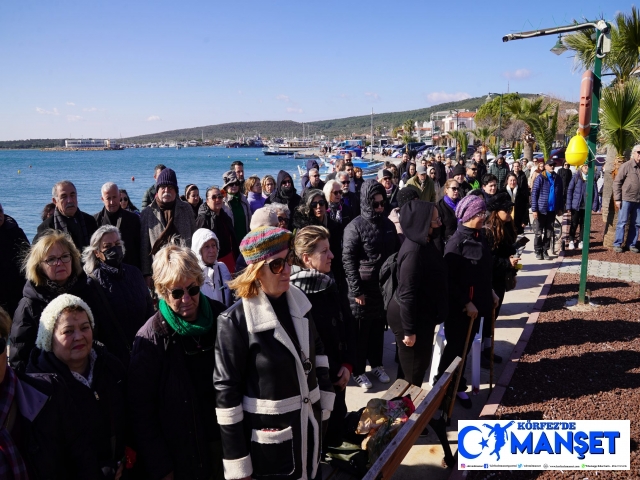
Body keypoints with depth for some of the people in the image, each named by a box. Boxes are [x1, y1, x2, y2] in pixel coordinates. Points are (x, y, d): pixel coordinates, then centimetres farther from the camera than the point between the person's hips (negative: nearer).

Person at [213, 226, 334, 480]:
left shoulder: (299, 301, -2)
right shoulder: (236, 321, -19)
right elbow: (226, 391, -16)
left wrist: (325, 404, 9)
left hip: (309, 430, 6)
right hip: (267, 442, -5)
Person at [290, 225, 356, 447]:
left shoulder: (329, 285, 3)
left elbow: (347, 327, 9)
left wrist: (348, 365, -1)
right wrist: (329, 374, -11)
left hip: (336, 378, 7)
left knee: (336, 428, 19)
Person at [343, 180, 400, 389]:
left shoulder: (388, 224, 6)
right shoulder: (355, 227, -11)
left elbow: (396, 253, 14)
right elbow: (348, 260, -13)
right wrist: (356, 290, -14)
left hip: (384, 287, 5)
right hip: (363, 289, -5)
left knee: (378, 328, 16)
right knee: (361, 331, 7)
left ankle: (376, 364, 33)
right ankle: (358, 371, 21)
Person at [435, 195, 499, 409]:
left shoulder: (480, 237, 4)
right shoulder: (456, 242, -20)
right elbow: (449, 279, -20)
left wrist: (490, 293, 14)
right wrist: (465, 303, -19)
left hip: (476, 302, 7)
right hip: (459, 306, -7)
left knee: (465, 346, 15)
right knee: (456, 346, 5)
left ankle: (457, 386, 29)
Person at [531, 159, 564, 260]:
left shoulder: (557, 179, 8)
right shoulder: (540, 178, -5)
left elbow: (560, 194, 13)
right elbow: (534, 194, -7)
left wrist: (560, 208, 8)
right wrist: (534, 209, -12)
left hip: (552, 210, 4)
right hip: (541, 209, -4)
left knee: (548, 232, 9)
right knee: (539, 232, 4)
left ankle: (545, 251, 17)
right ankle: (538, 251, 13)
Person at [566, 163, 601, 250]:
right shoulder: (576, 177, -3)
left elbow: (595, 192, 2)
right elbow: (570, 190, -2)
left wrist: (594, 206, -5)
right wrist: (569, 205, -7)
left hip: (587, 206, 2)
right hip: (576, 205, -2)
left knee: (584, 224, 9)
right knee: (574, 224, 4)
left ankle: (581, 241, 20)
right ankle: (571, 241, 16)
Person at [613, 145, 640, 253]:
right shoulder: (626, 166, -4)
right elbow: (617, 182, -6)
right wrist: (617, 199, -11)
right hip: (626, 199, -5)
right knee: (622, 222, -1)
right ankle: (617, 244, 5)